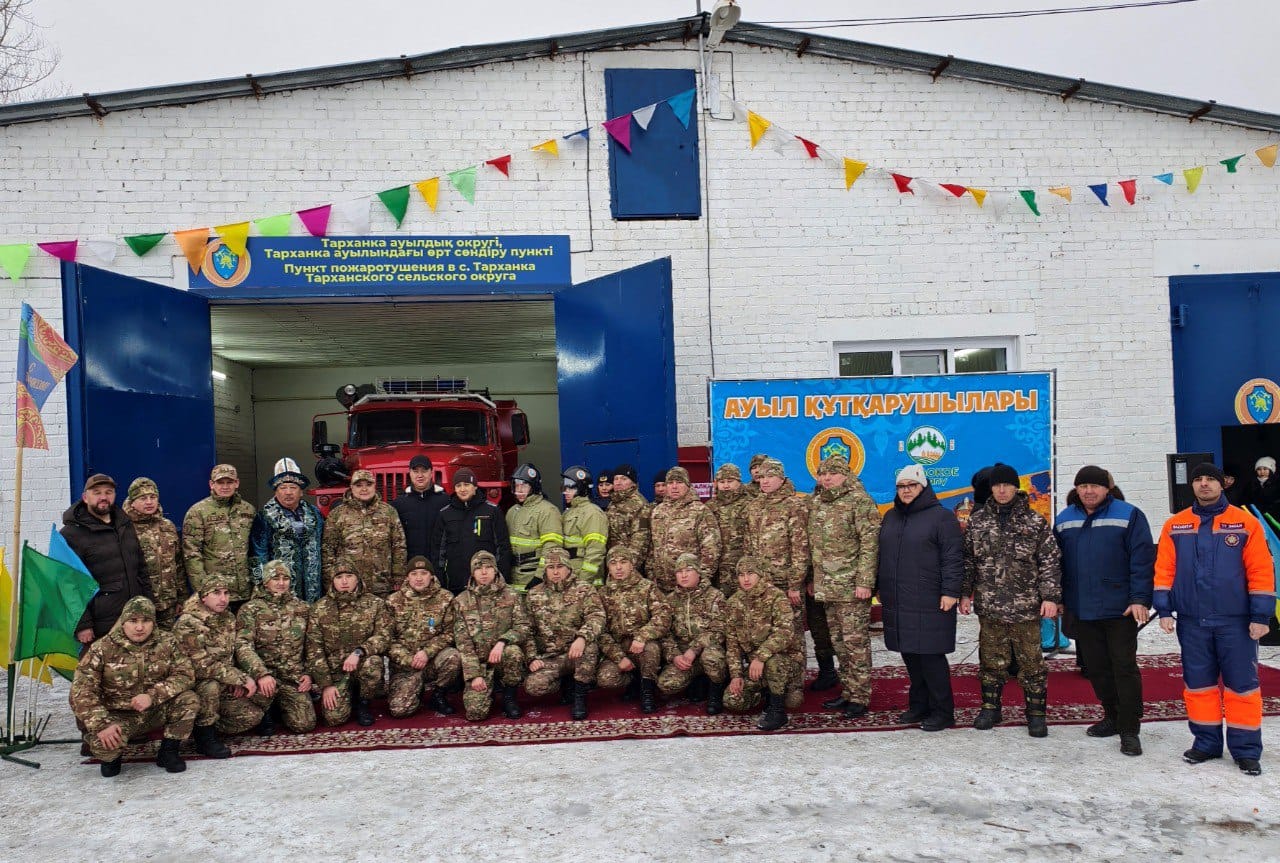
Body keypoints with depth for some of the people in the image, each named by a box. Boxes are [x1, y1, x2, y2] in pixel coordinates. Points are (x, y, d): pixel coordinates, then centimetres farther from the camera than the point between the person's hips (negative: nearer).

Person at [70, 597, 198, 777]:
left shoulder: (166, 642, -6)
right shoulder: (102, 648, -13)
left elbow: (184, 674, -9)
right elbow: (81, 692, -14)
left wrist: (153, 695, -25)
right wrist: (102, 725, -26)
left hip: (156, 711, 2)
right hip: (118, 716, -2)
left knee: (189, 700, -23)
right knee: (101, 742, -33)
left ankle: (168, 752, 0)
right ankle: (112, 757, 7)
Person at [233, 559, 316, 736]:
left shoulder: (303, 608, 11)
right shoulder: (250, 609, -2)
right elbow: (243, 646, -14)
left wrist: (308, 673, 4)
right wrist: (261, 674, -28)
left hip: (294, 677, 3)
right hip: (263, 672, -3)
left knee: (304, 724, -11)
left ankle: (280, 706, 21)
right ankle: (267, 713, 2)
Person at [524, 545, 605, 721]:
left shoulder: (584, 590, 1)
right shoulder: (534, 595, 10)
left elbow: (597, 617, -15)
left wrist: (581, 638, -34)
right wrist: (532, 658, -7)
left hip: (578, 653, -2)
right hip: (549, 658, 2)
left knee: (590, 643, -36)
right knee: (533, 686, -26)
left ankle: (580, 697, -15)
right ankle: (566, 682, 8)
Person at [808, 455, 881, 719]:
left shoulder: (859, 500, -8)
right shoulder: (816, 503, 13)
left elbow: (870, 544, -13)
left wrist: (865, 582, -18)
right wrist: (813, 579, 16)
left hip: (852, 586, -7)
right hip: (826, 587, 7)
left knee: (855, 641, -2)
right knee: (838, 641, 14)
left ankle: (860, 696, 6)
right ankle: (847, 691, 24)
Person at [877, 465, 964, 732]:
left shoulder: (942, 517, -5)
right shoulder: (891, 517, 16)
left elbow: (953, 557, -10)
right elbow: (882, 555, 22)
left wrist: (950, 591, -16)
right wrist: (878, 586, 20)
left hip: (929, 604, -7)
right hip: (897, 604, 7)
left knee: (930, 657, -5)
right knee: (910, 656, 12)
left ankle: (942, 712, 6)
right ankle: (919, 706, 24)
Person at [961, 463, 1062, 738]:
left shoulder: (1035, 522, -1)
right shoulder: (978, 520, 6)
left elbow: (1050, 562, -2)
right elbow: (968, 560, 10)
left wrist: (1050, 597, -8)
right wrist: (966, 593, 8)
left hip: (1026, 607, -2)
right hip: (988, 606, 2)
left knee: (1031, 661, 4)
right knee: (990, 661, 12)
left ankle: (1036, 713, 17)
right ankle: (990, 708, 25)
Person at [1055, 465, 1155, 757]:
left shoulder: (1128, 515, -5)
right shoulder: (1063, 520, 8)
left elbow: (1142, 560, -8)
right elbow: (1057, 563, 13)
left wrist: (1139, 599, -15)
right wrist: (1058, 599, 10)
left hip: (1120, 610, -4)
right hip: (1081, 611, 5)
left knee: (1124, 667, -1)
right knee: (1096, 667, 12)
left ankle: (1129, 730, 5)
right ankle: (1112, 717, 27)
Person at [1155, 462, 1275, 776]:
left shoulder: (1245, 523, -1)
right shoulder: (1175, 526, 5)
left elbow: (1261, 571, -4)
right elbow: (1164, 570, 4)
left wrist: (1260, 616, -8)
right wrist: (1164, 610, -2)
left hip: (1236, 621, -2)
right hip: (1192, 621, 2)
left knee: (1242, 684, 4)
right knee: (1198, 683, 9)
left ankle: (1246, 750, 14)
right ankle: (1206, 742, 21)